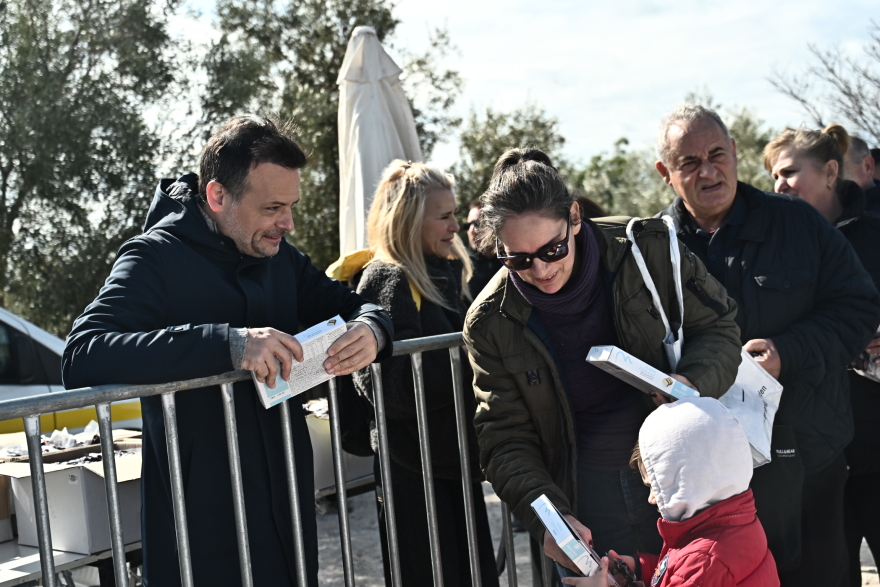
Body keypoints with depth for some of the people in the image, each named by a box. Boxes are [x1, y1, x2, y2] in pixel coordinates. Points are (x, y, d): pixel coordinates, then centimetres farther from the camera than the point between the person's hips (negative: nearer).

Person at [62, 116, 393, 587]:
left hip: (288, 512, 6)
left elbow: (351, 307, 17)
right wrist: (227, 343, -38)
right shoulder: (156, 258, -13)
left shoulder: (279, 257, 8)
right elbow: (82, 359, -28)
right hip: (200, 529, -6)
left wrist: (369, 329, -10)